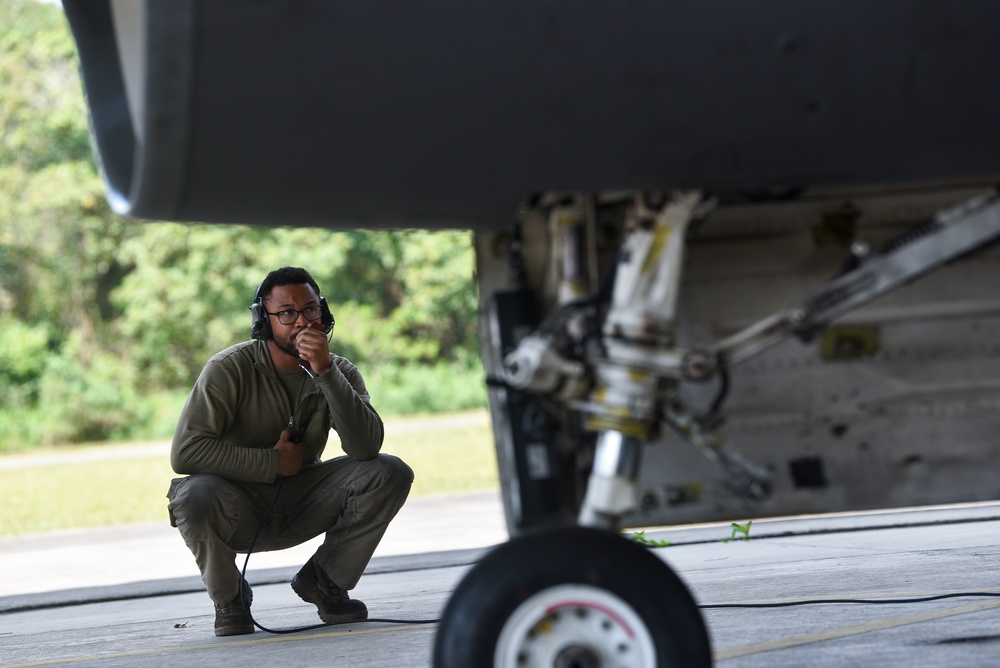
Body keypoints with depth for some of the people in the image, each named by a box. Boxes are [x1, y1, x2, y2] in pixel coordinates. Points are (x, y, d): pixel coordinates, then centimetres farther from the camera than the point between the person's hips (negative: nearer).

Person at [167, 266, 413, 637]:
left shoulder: (339, 373, -6)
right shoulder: (230, 369, -17)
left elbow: (366, 448, -22)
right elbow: (185, 451, -24)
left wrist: (325, 373, -32)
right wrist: (273, 462, -21)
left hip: (300, 506, 4)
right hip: (240, 508, -4)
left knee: (391, 474, -16)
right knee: (195, 496, -37)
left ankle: (323, 580, 5)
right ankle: (229, 596, -5)